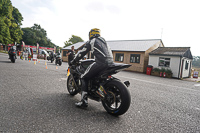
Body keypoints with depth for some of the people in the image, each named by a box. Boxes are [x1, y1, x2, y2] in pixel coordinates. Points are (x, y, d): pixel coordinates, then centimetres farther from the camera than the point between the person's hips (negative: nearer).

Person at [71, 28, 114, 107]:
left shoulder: (91, 41, 7)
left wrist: (74, 61, 19)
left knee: (84, 78, 2)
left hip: (101, 63, -8)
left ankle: (84, 101, -4)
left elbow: (82, 52, 6)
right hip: (110, 62, 8)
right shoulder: (103, 41, 27)